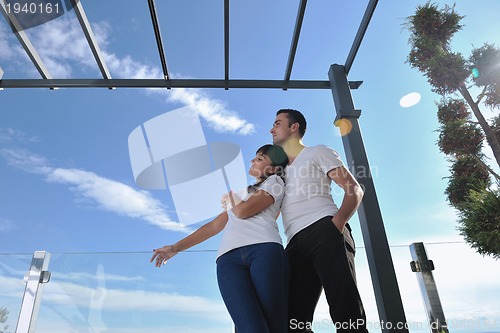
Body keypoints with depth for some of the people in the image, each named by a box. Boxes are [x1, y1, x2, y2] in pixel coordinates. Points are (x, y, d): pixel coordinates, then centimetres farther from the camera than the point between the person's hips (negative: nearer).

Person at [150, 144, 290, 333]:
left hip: (265, 249, -4)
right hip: (229, 257, 4)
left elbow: (243, 211, 2)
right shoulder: (241, 194, 38)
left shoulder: (275, 181, 19)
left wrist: (231, 199, 26)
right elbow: (214, 225, 34)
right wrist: (175, 248, 32)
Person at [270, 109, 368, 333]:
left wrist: (337, 222, -14)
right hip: (296, 244, 6)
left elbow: (355, 189, 5)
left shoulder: (317, 152, 17)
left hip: (325, 230, -5)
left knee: (346, 310, -21)